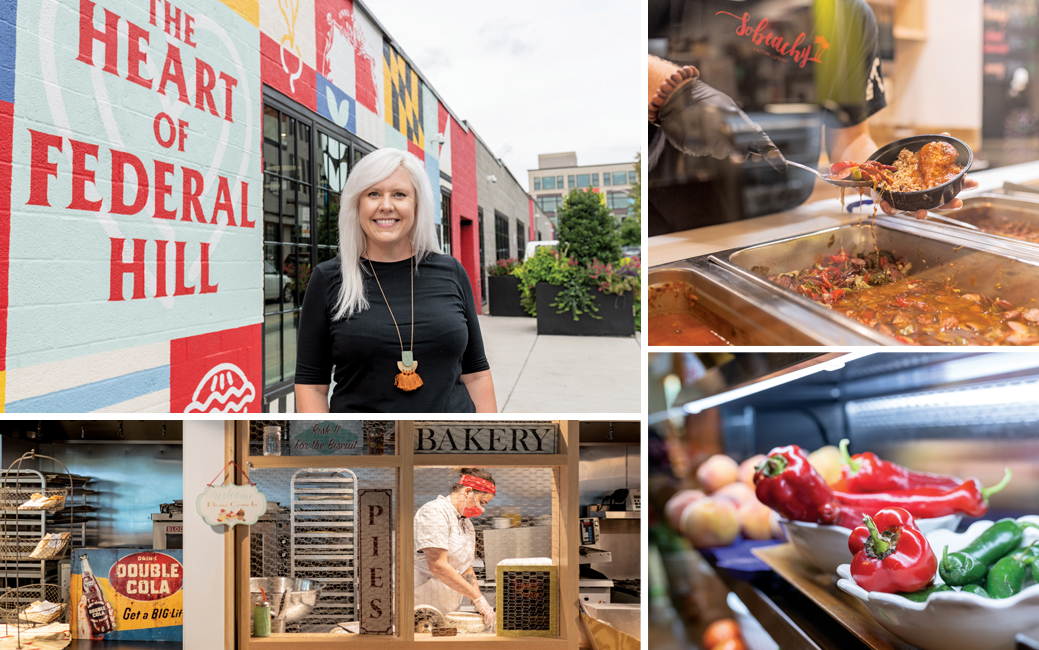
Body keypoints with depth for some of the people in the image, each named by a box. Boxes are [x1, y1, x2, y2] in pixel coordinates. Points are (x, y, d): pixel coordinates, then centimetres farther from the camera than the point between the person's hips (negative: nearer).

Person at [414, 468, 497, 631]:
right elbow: (438, 566, -20)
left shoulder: (467, 524, 18)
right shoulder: (434, 512, -11)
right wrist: (478, 598, -18)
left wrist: (482, 606, 5)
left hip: (448, 612, 8)